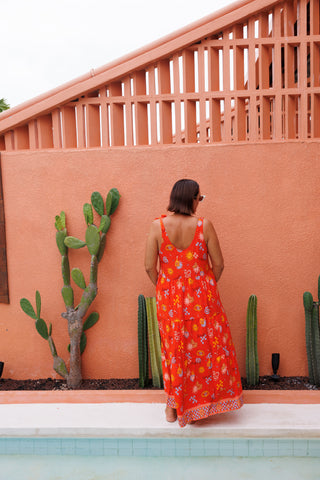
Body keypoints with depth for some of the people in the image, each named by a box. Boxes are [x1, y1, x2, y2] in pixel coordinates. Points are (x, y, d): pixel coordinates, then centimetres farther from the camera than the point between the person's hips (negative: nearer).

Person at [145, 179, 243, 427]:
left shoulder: (158, 226, -9)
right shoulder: (204, 225, -11)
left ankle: (173, 408, 29)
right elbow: (218, 263, -6)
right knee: (208, 346, 16)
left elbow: (150, 266, -8)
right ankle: (206, 400, 30)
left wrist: (162, 287, 9)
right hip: (201, 297, -1)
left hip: (170, 298, 2)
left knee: (174, 348, 16)